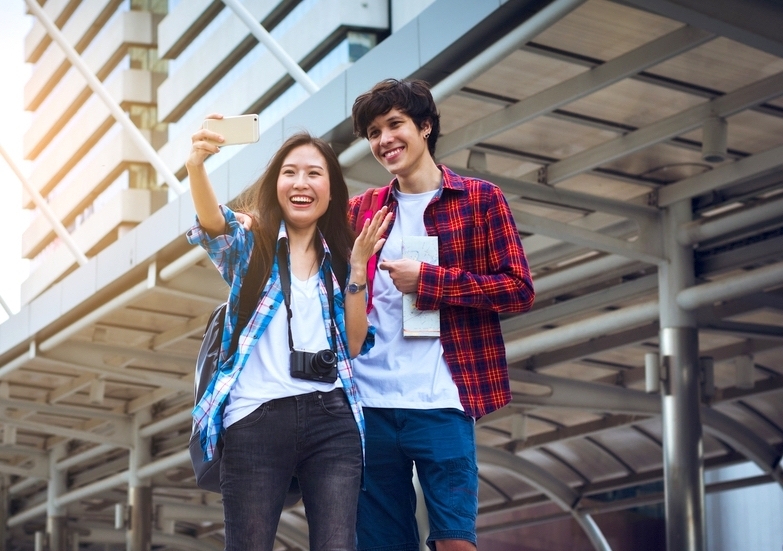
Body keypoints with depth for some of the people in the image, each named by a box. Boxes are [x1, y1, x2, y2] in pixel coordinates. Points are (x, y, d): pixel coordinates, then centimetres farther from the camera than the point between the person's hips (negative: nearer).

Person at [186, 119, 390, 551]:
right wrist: (195, 164, -40)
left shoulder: (337, 259, 15)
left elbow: (355, 345, 6)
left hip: (332, 421, 3)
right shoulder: (252, 244, 5)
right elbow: (213, 221, -20)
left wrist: (357, 268, -3)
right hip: (256, 421, -2)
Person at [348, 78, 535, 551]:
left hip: (439, 402, -4)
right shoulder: (361, 210, 14)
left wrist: (427, 280, -9)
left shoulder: (480, 199, 3)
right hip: (369, 404, 4)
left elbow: (519, 289, -3)